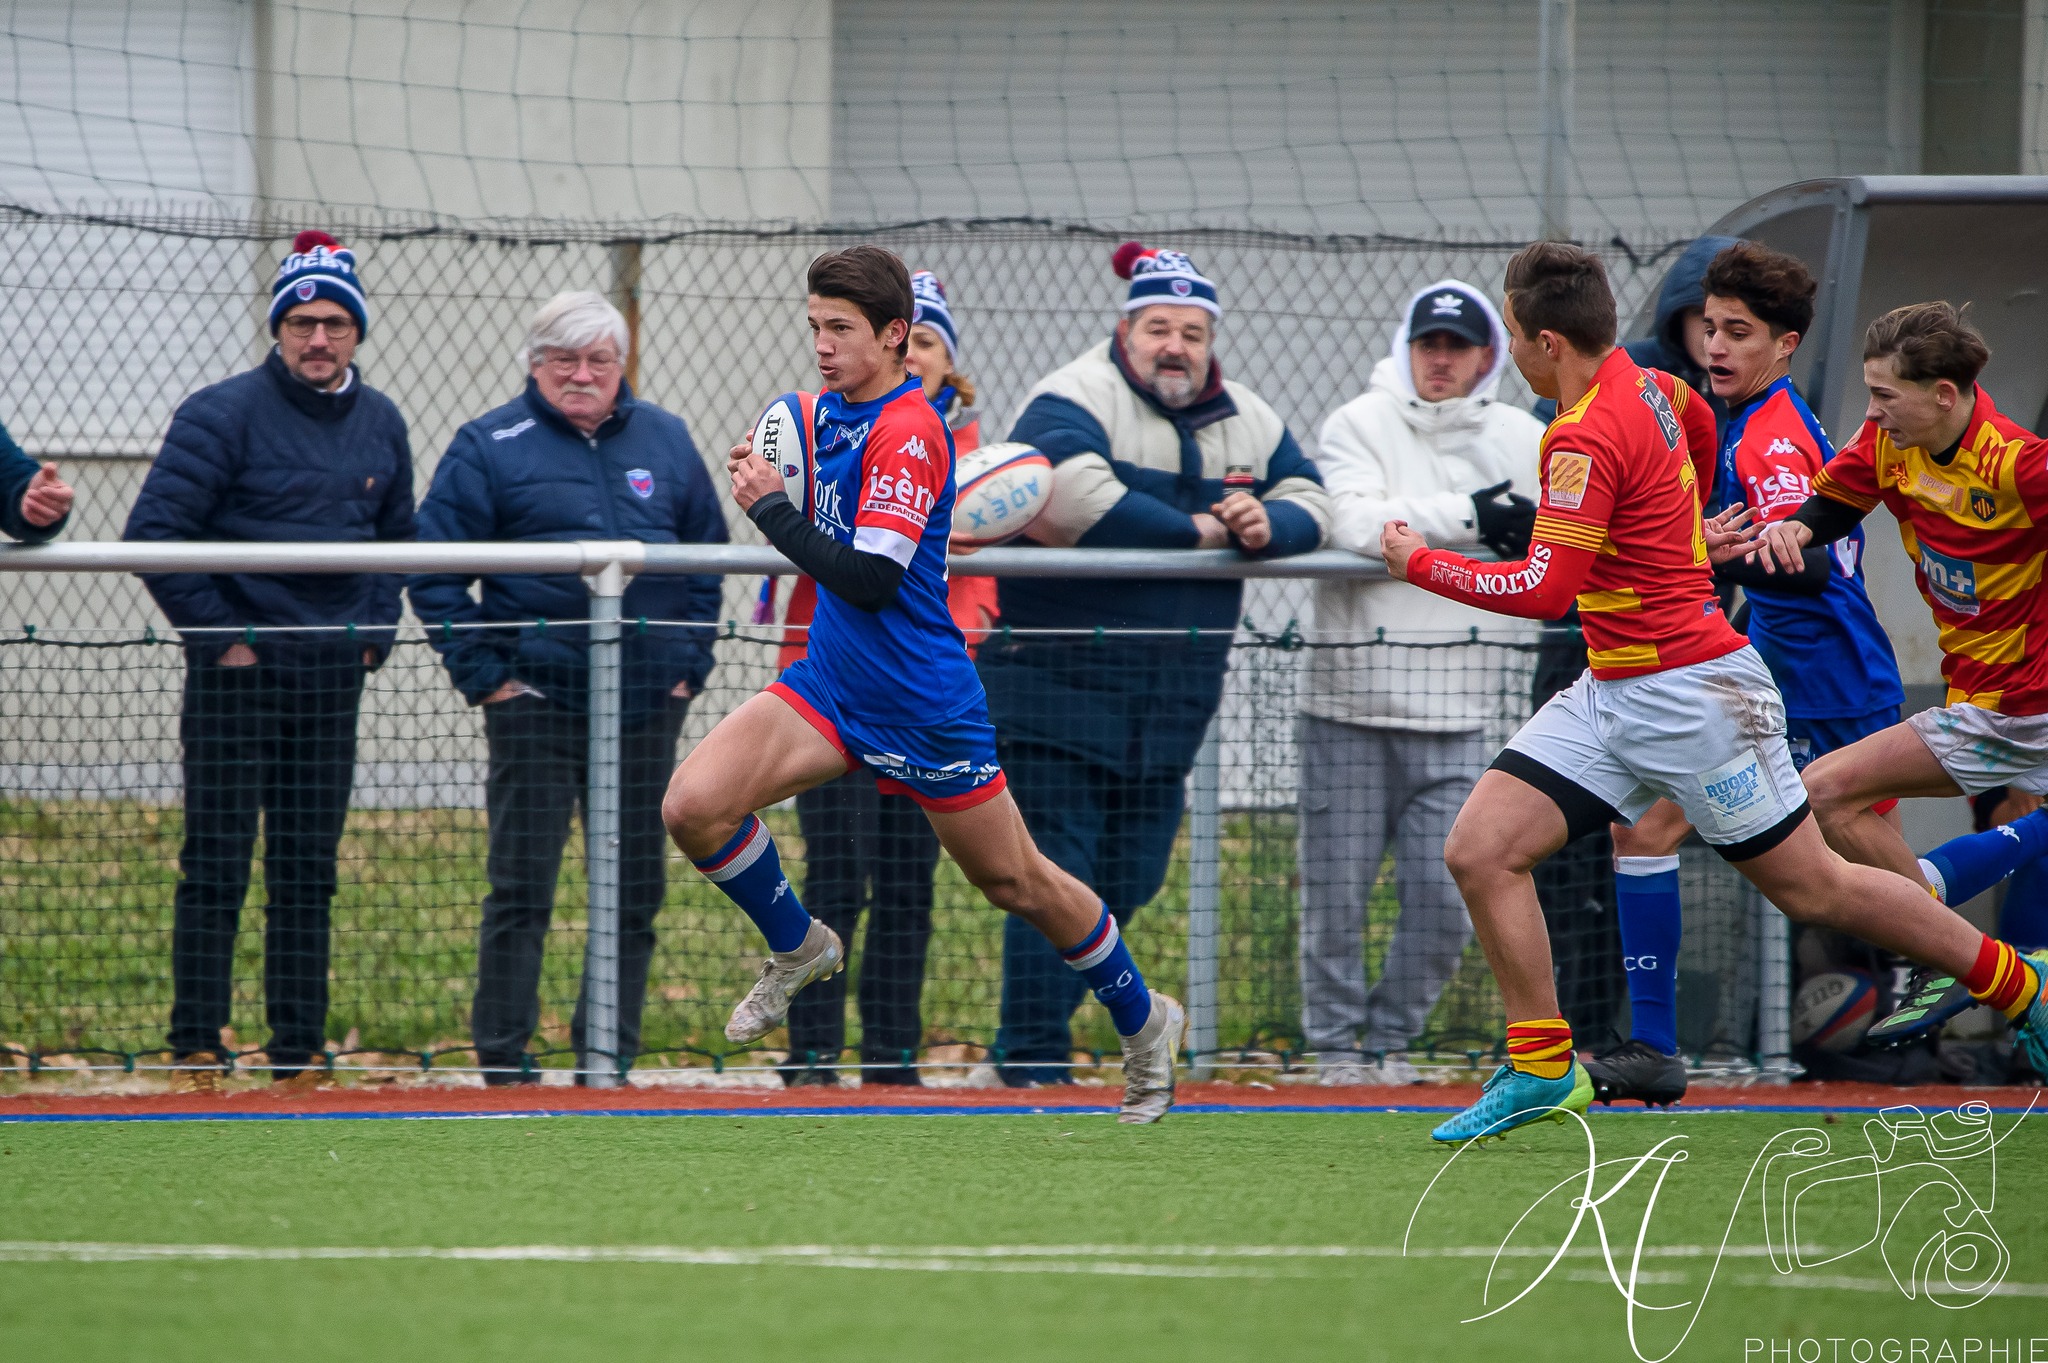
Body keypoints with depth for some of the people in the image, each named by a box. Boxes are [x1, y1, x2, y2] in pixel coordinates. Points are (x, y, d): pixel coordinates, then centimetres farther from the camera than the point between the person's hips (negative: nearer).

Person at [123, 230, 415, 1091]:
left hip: (331, 678, 5)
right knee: (216, 866, -5)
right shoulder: (224, 415, -9)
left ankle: (300, 1048, 12)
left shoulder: (380, 427, 9)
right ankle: (196, 1046, -2)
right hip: (236, 673, -5)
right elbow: (153, 533, -12)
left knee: (309, 873, 8)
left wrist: (373, 631, 8)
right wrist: (217, 633, -13)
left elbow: (396, 537, 23)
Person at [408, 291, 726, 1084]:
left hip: (647, 703, 4)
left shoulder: (665, 442, 10)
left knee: (636, 891, 7)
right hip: (535, 695, -4)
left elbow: (706, 557, 18)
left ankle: (610, 1055, 15)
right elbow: (434, 572, -3)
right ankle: (503, 1058, 1)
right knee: (521, 889, -4)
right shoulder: (490, 448, -2)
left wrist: (689, 663, 8)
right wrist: (481, 673, -8)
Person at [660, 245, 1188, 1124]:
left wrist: (771, 508, -20)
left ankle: (1144, 1024, 28)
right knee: (694, 805, -13)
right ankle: (797, 949, 12)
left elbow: (870, 578, -26)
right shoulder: (834, 412, 7)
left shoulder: (907, 432, -20)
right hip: (830, 683, 7)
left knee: (1017, 883, 7)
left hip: (922, 709, -7)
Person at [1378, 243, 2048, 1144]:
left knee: (1813, 886, 2)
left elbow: (1542, 591, -24)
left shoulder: (1589, 438, -22)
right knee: (1480, 850, -3)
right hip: (1614, 691, 9)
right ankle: (1542, 1069, 3)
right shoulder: (1642, 387, 5)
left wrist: (1419, 563, -12)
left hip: (1689, 692, -9)